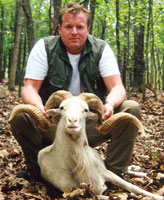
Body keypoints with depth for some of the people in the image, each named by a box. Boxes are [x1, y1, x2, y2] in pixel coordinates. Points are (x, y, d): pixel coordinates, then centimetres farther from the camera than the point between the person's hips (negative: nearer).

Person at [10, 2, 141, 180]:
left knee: (131, 109, -20)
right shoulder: (44, 47, -4)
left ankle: (113, 172, -7)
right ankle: (36, 168, -3)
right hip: (53, 126, -1)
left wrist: (110, 104, -36)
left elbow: (117, 87, -11)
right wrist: (38, 107, -36)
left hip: (92, 126, 2)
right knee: (20, 116, -29)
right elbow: (30, 87, -11)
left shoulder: (101, 49, -2)